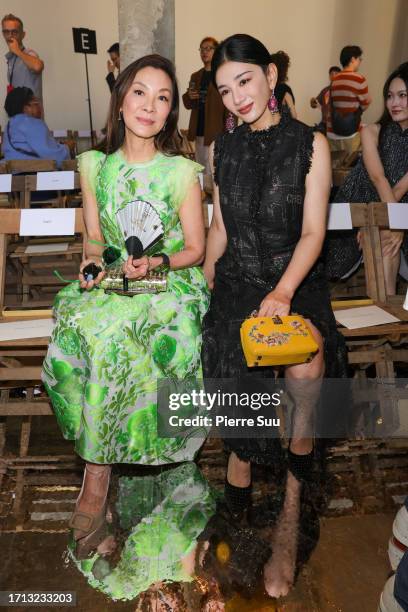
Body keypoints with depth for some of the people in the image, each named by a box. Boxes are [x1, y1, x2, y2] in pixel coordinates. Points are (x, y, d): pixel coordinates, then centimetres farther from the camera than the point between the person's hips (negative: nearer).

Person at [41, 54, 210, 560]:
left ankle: (96, 479, -11)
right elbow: (94, 237, 13)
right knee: (77, 318, -27)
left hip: (170, 285, -3)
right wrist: (92, 262, -9)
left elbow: (194, 250, -1)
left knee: (108, 332, -30)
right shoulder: (95, 166, 9)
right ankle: (101, 468, -14)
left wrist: (156, 262, -19)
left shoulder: (181, 172, -2)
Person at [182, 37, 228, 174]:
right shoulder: (196, 76, 17)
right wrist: (189, 97, -3)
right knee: (201, 170, 10)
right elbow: (189, 105, 21)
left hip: (218, 132, -6)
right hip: (199, 132, 6)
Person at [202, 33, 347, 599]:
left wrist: (284, 291, -20)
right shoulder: (222, 149, 13)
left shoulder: (310, 144, 2)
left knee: (306, 369, -32)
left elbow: (313, 232, -5)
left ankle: (290, 510, -5)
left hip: (295, 282, -2)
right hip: (236, 281, 2)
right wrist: (203, 285, 9)